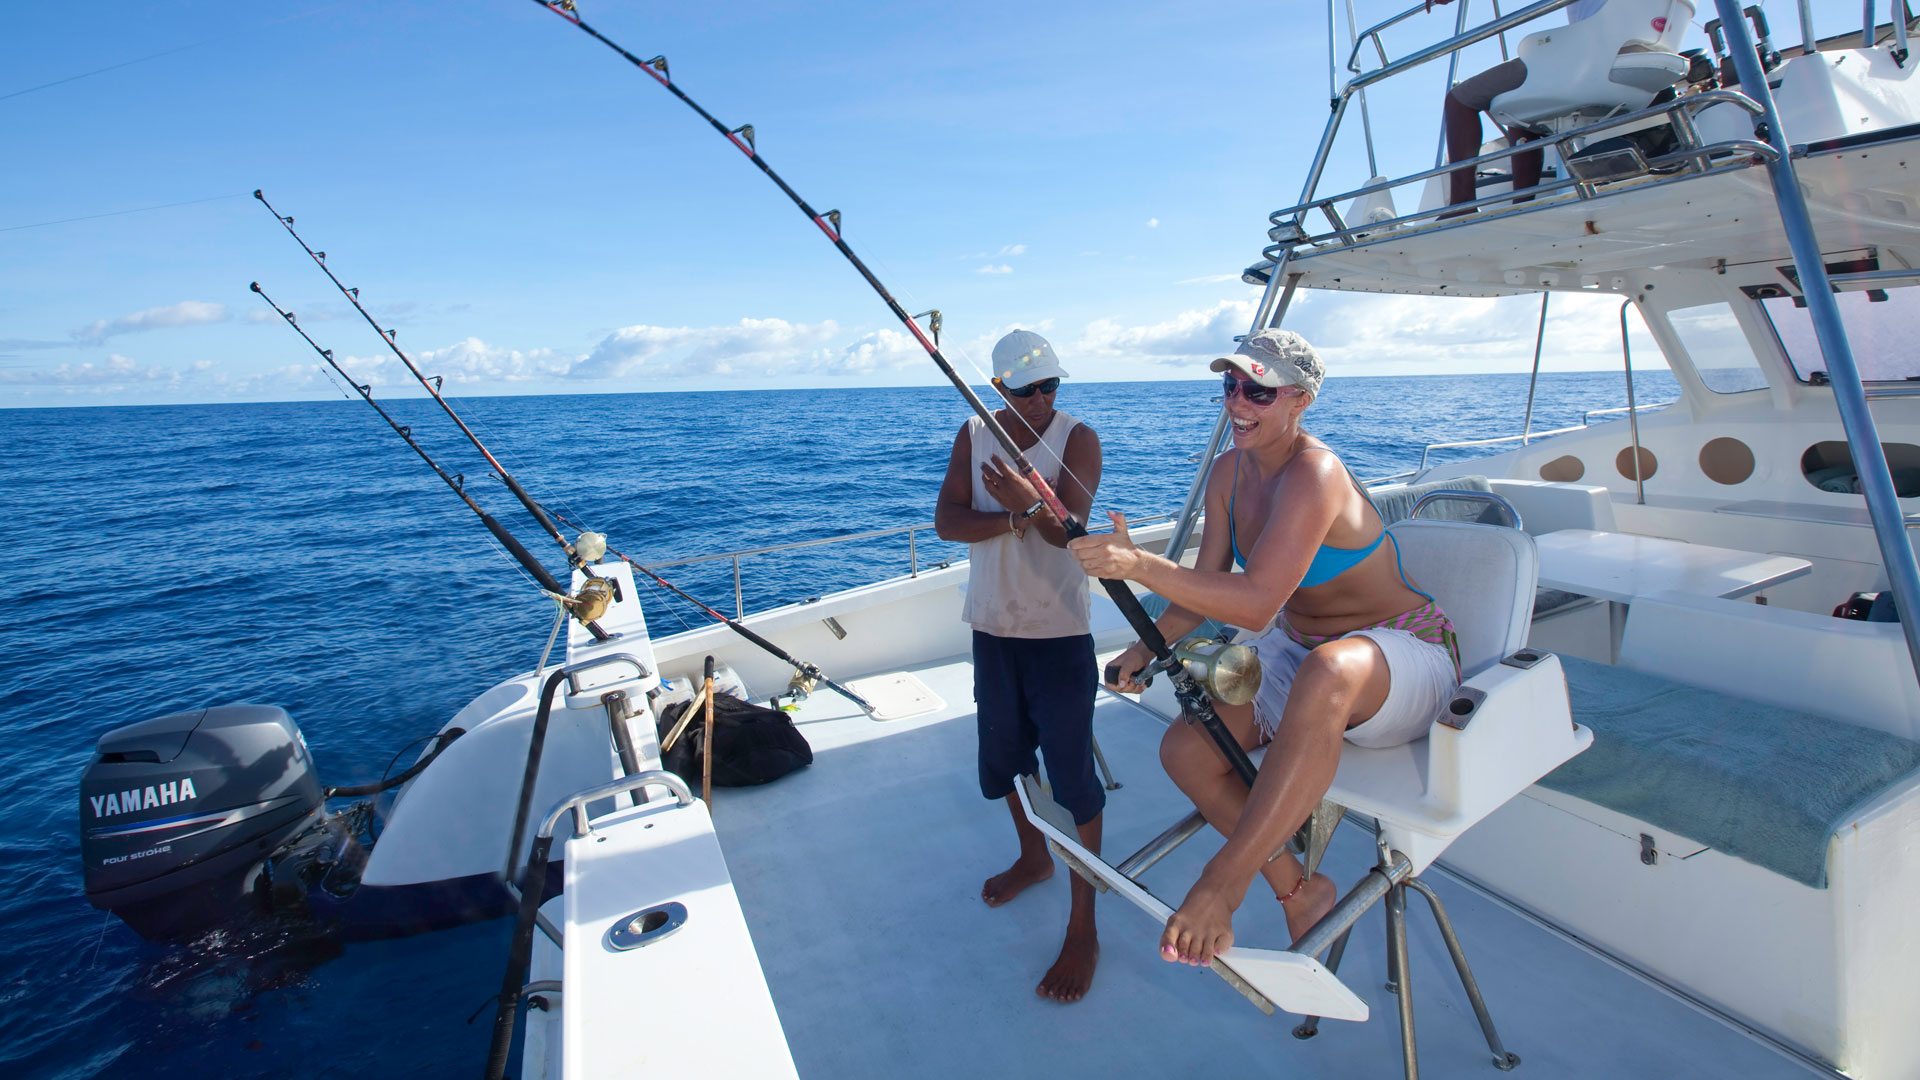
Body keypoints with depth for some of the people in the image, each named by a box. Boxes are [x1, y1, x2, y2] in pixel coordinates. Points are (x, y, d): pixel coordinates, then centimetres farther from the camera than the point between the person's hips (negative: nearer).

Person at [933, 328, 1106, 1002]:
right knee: (1004, 753, 20)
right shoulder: (973, 436, 1)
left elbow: (1071, 528, -25)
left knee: (1071, 771, -3)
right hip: (992, 624, 5)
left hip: (1059, 631, -5)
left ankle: (1083, 928, 11)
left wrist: (1031, 503, -45)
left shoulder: (1077, 438, -11)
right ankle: (1033, 858, 45)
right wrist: (1016, 518, -22)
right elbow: (946, 521, -8)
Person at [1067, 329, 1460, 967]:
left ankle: (1224, 883, -36)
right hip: (1298, 652, 8)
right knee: (1185, 749, -13)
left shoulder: (1314, 473, -25)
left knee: (1326, 671, -44)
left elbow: (1256, 604, -35)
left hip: (1404, 656, -7)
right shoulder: (1229, 472, 0)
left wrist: (1140, 567, -43)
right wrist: (1147, 649, -10)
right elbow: (1207, 587, 5)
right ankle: (1297, 891, 6)